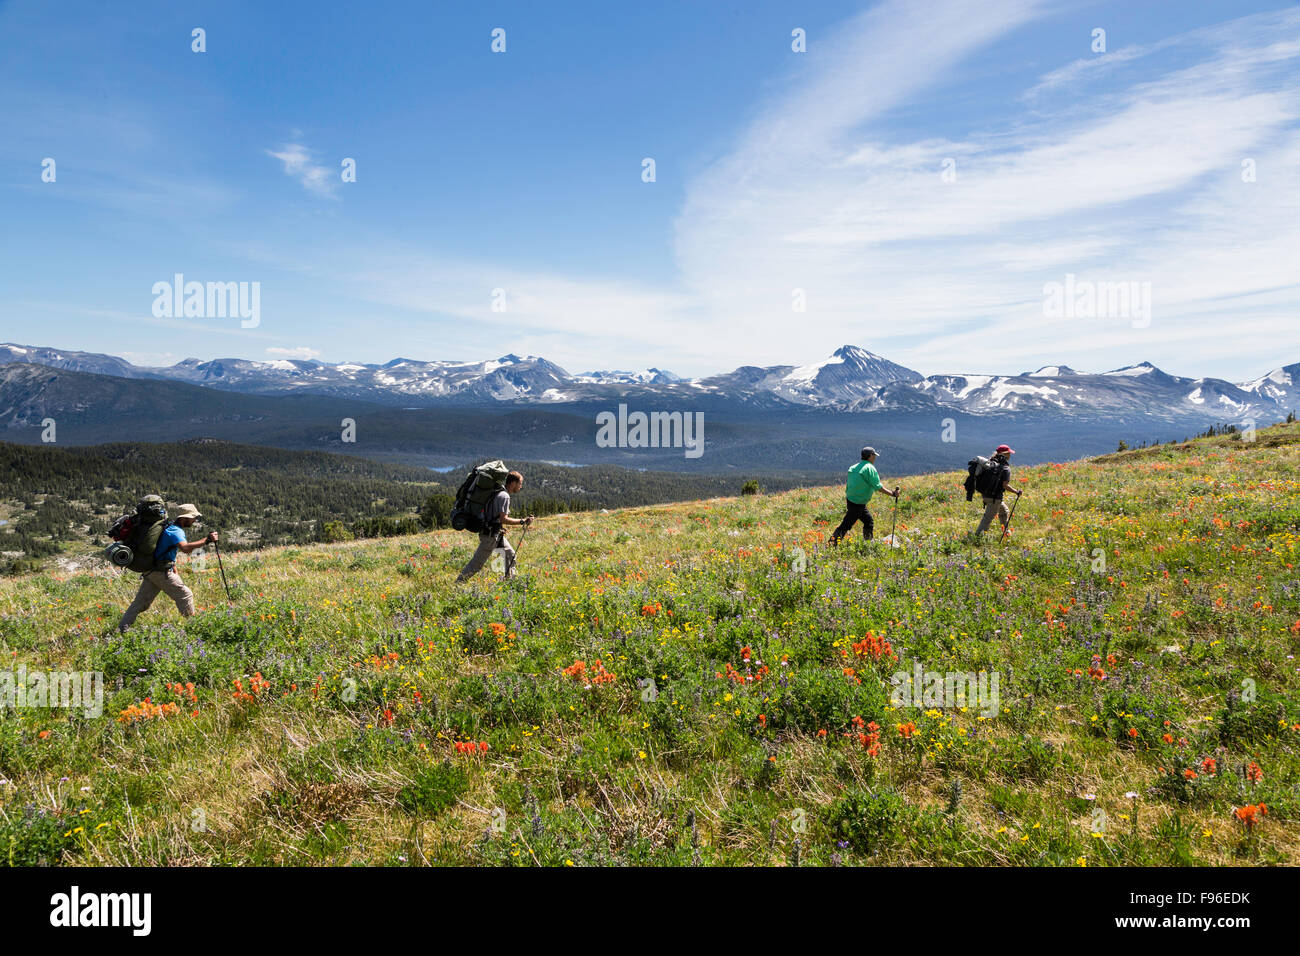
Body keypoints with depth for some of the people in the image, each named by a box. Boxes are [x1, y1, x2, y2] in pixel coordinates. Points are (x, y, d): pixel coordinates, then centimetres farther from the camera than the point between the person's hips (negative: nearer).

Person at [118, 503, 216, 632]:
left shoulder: (170, 527, 16)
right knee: (185, 596, -1)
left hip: (150, 571, 10)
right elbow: (185, 548, -37)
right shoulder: (176, 531, -16)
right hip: (161, 572, -10)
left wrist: (175, 570, 24)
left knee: (141, 602, 10)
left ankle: (121, 630, 10)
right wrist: (206, 540, -36)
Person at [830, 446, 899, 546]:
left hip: (850, 500, 9)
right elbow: (878, 487, -16)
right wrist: (892, 494, -7)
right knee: (845, 526, -6)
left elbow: (847, 487, 17)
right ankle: (832, 545, -4)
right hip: (857, 504, -9)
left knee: (869, 522, 18)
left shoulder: (854, 467, 13)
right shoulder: (870, 468, -13)